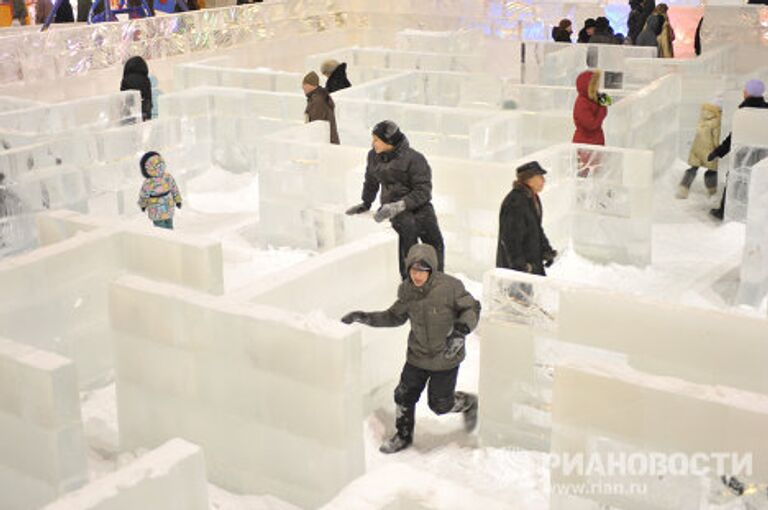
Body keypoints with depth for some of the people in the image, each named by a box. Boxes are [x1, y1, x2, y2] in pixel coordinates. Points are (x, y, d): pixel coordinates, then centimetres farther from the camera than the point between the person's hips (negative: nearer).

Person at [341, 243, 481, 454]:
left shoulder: (450, 287, -24)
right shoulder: (407, 290, -9)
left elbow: (472, 309, -11)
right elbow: (396, 317, 6)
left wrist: (461, 331, -27)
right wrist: (364, 318, -2)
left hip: (446, 356, -4)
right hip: (417, 355, 5)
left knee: (440, 404, 6)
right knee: (404, 396, 11)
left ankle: (469, 403, 39)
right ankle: (403, 435, 38)